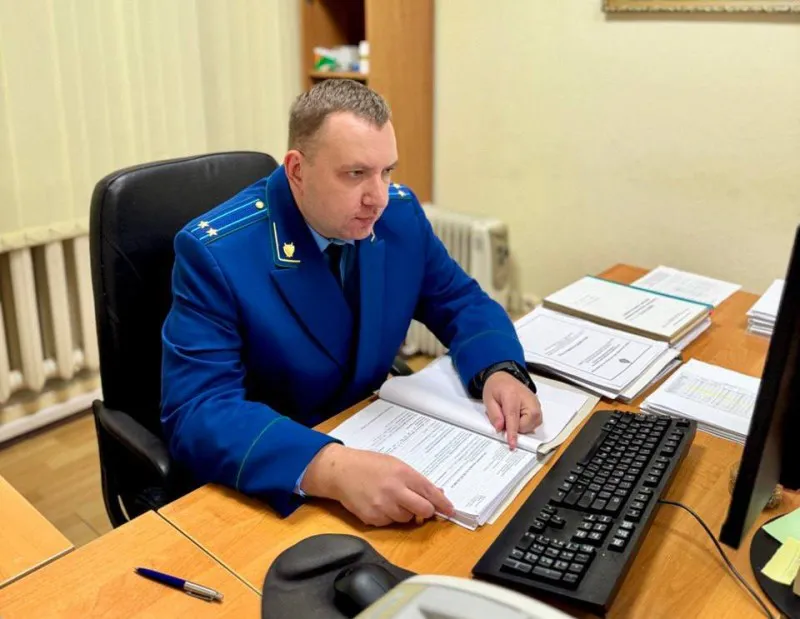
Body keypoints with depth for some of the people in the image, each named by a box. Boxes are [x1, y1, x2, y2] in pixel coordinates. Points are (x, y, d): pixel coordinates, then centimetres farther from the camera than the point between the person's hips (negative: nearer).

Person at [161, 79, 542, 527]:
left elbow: (462, 303, 6)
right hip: (265, 489, -5)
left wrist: (500, 372, -16)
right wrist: (333, 469, -43)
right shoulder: (216, 252, -21)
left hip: (374, 438, 5)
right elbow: (198, 413, -27)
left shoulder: (400, 213, -5)